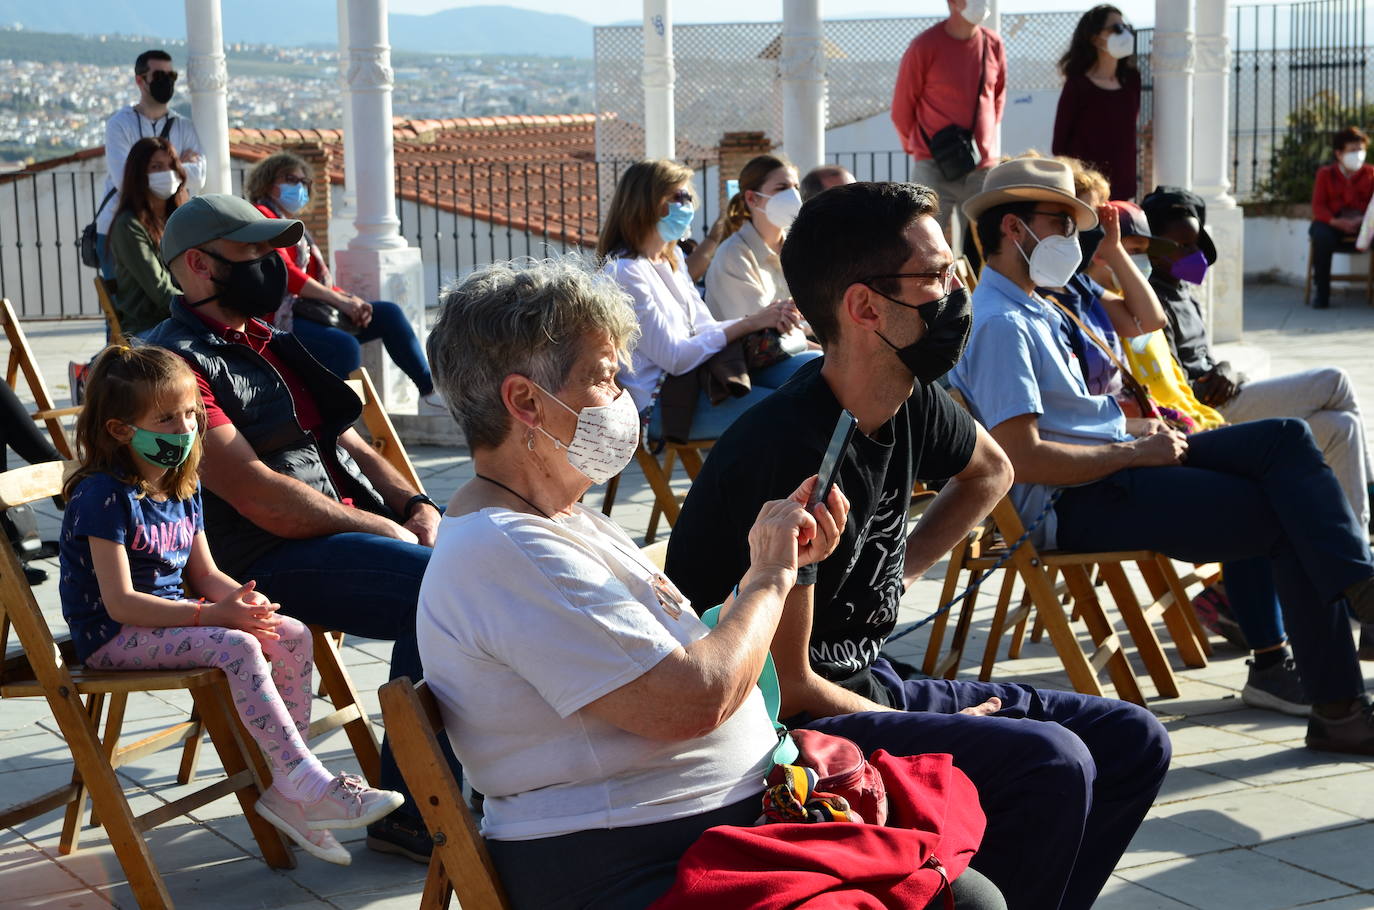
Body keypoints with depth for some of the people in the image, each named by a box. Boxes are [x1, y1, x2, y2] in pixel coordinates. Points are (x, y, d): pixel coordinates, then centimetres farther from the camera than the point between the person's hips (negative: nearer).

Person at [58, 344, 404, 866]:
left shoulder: (183, 490, 9)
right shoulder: (104, 497, -17)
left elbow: (204, 574, 14)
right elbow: (121, 602, -23)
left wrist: (240, 598, -10)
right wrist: (213, 614, -28)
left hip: (174, 619, 9)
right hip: (113, 637, -9)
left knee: (292, 636, -8)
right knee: (237, 648, -31)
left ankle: (288, 791, -8)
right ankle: (310, 786, -29)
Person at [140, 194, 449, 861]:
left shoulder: (269, 345, 22)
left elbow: (346, 442, 22)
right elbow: (259, 496, -18)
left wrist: (415, 505, 3)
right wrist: (384, 529, -13)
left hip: (352, 526, 9)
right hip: (269, 562, -9)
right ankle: (409, 811, -18)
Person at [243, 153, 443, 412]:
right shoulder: (261, 216, -2)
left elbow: (320, 283, 17)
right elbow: (283, 272, -15)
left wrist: (351, 300, -4)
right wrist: (340, 300, -16)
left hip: (308, 309, 9)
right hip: (281, 317, -9)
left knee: (389, 313, 2)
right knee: (346, 347, -33)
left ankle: (430, 394, -1)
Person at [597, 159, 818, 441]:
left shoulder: (672, 259, 14)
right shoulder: (624, 272, -15)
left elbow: (705, 327, 12)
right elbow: (674, 359, -18)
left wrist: (767, 321, -7)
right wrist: (749, 323, -17)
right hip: (657, 405, -9)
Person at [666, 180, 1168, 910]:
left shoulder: (912, 403, 1)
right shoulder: (790, 453, -25)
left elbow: (989, 472, 27)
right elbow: (785, 684, -21)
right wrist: (943, 735, -9)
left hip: (867, 685, 9)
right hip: (789, 733, -9)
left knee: (1130, 742, 4)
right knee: (1050, 763, -26)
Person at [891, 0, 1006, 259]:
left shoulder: (993, 45, 6)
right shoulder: (925, 47, -7)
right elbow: (901, 109, 2)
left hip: (982, 168, 4)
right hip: (935, 169, -4)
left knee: (979, 254, 5)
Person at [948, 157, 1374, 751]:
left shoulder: (1034, 310, 19)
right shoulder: (999, 323, -15)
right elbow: (1023, 456, -24)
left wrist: (1135, 428, 7)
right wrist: (1135, 451, -16)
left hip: (1116, 468, 10)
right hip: (1075, 505, -10)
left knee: (1284, 438, -3)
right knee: (1289, 519, -13)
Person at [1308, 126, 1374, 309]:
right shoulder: (1325, 173, 6)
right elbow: (1318, 206, -3)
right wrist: (1335, 222, -24)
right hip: (1332, 223, 0)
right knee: (1321, 235, -37)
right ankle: (1321, 292, -25)